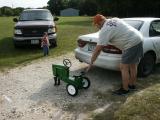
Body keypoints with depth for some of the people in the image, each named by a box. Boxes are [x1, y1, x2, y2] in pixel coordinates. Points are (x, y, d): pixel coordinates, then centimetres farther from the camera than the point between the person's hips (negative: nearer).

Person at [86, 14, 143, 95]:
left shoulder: (104, 31, -11)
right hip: (139, 39, 10)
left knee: (123, 67, 1)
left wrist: (91, 63, -4)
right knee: (133, 65, 20)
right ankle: (132, 85, 35)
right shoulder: (115, 20, 14)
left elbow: (98, 49, -11)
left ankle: (125, 89, 13)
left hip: (132, 44, -10)